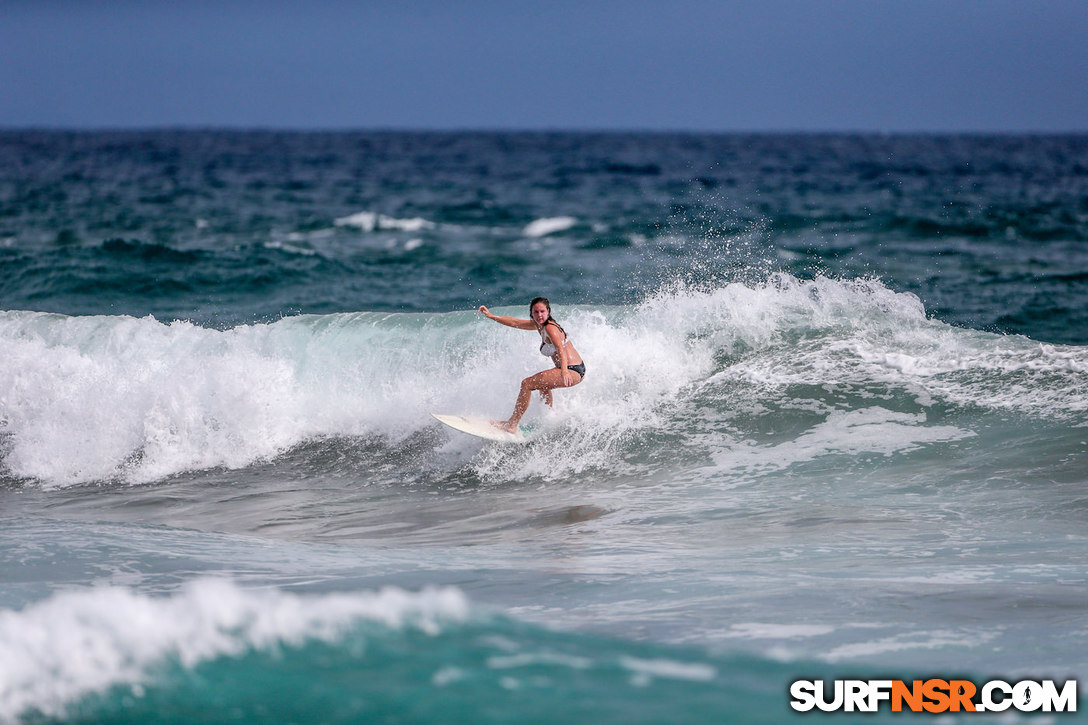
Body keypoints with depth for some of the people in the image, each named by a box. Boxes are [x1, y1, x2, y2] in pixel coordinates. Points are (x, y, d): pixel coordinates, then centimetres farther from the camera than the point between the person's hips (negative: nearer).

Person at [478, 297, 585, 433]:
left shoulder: (550, 328, -16)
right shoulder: (539, 325, 12)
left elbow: (561, 348, -32)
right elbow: (515, 323, 21)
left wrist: (564, 370, -48)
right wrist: (491, 316, 20)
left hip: (573, 371, -10)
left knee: (527, 384, -11)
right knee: (543, 385, 37)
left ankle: (512, 424, -7)